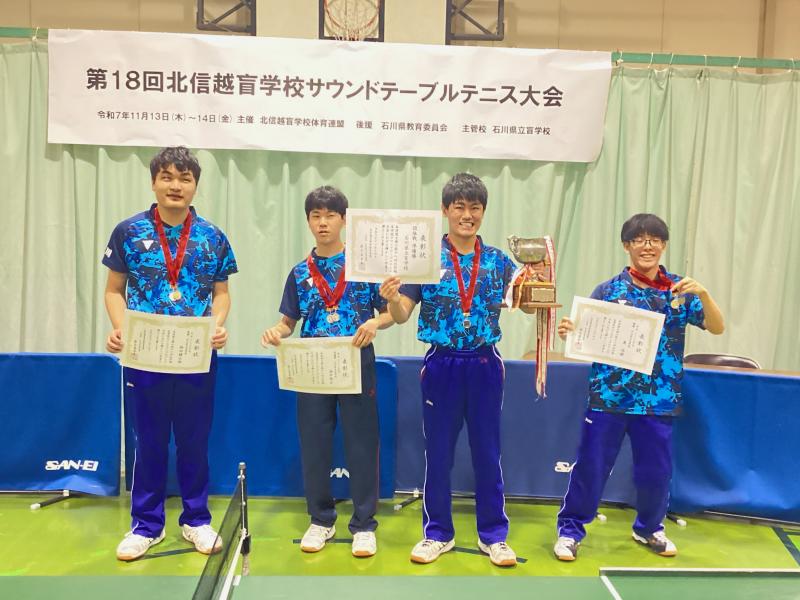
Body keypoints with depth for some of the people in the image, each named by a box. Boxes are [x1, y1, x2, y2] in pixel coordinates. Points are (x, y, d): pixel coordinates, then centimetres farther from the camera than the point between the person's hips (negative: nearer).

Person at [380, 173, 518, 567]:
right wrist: (391, 297, -26)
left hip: (485, 365, 1)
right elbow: (402, 315, -5)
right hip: (442, 365, -1)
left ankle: (493, 535, 26)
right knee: (438, 453, 10)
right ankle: (438, 533, 26)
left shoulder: (498, 262, 4)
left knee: (487, 453, 10)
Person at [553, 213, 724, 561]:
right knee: (591, 465, 3)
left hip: (659, 399, 2)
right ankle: (570, 528, 21)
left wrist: (702, 293, -20)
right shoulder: (608, 290, -1)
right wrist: (568, 333, -23)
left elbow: (717, 328, -3)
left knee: (656, 471, 12)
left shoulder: (680, 291, 3)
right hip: (609, 396, -2)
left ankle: (649, 528, 38)